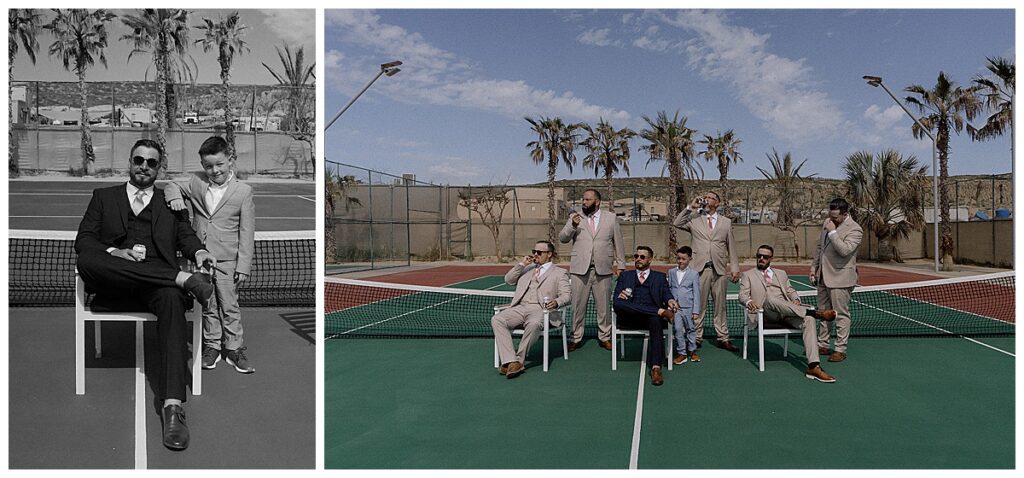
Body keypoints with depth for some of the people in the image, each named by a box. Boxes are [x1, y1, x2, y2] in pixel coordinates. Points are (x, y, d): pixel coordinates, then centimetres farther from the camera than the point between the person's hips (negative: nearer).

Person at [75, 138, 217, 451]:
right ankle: (183, 279, -33)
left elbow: (185, 235, 13)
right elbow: (83, 240, 14)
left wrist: (199, 251, -11)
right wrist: (114, 253, -8)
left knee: (172, 299, -36)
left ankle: (173, 405, -48)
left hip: (157, 277, -1)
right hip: (112, 281, 1)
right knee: (86, 261, -34)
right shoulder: (104, 196, 25)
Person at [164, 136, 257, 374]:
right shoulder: (196, 183, 2)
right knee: (207, 305, 14)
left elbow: (247, 233, -6)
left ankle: (234, 348, 17)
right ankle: (212, 345, 27)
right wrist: (174, 196, -8)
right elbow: (173, 186, 18)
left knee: (230, 306, 5)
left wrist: (243, 265, -9)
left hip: (227, 260, -3)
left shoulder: (243, 191, -7)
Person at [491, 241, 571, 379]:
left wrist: (556, 302, -20)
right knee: (496, 319, -25)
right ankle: (511, 361, -32)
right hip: (520, 308, 4)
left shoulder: (559, 273, 15)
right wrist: (521, 264, 13)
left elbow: (566, 295, 3)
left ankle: (519, 360, -25)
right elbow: (508, 280, 23)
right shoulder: (527, 269, 30)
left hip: (540, 309, -4)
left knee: (534, 323, -40)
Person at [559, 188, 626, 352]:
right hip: (580, 269, 0)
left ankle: (605, 337, 20)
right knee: (578, 306, 3)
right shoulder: (575, 217, 7)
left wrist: (620, 265, 6)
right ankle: (576, 338, 13)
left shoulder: (611, 218, 7)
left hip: (603, 270, 0)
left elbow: (618, 243, 9)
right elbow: (563, 238, -1)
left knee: (604, 306, 8)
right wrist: (572, 226, -18)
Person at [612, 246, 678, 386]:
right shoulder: (625, 275, 24)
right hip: (629, 319, 1)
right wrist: (620, 296, -11)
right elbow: (616, 301, 13)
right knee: (619, 305, -33)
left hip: (651, 316, 0)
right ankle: (661, 311, -29)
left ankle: (656, 368, -44)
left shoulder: (660, 276, 24)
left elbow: (666, 293, 7)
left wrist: (670, 300, -18)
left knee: (656, 320, -37)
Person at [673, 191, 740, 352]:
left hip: (719, 269, 1)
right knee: (698, 305, 1)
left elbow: (731, 247, 12)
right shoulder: (694, 219, 10)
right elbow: (676, 223, -4)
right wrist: (690, 207, -5)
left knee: (720, 305, 6)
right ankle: (696, 337, 8)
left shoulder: (726, 222, 13)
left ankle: (723, 338, 13)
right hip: (700, 268, -1)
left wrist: (735, 267, 6)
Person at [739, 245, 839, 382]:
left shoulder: (781, 273, 30)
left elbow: (791, 291, 23)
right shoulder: (748, 275, 19)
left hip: (787, 314, 4)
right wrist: (748, 301, -18)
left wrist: (796, 299, -2)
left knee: (808, 319, -28)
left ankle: (814, 367, -38)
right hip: (765, 314, -3)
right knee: (771, 299, -39)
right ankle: (815, 312, -33)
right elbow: (742, 295, 6)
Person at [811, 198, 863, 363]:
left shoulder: (854, 229, -14)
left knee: (841, 315, -1)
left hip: (840, 278, -8)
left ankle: (840, 350, 7)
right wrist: (814, 266, 17)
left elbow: (844, 250, -28)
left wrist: (833, 232, -24)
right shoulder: (827, 223, 10)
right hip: (823, 277, 8)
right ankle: (822, 345, 26)